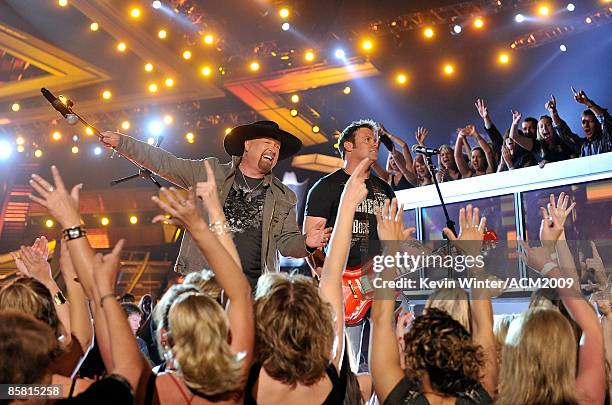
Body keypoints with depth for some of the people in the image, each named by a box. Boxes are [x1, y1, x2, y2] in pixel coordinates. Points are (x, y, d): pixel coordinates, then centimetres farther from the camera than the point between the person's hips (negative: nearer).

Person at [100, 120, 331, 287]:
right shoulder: (210, 173, 8)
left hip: (255, 287, 1)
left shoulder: (284, 198, 14)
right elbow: (165, 163, 9)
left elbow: (287, 242, 14)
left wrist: (306, 243, -8)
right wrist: (121, 142, 4)